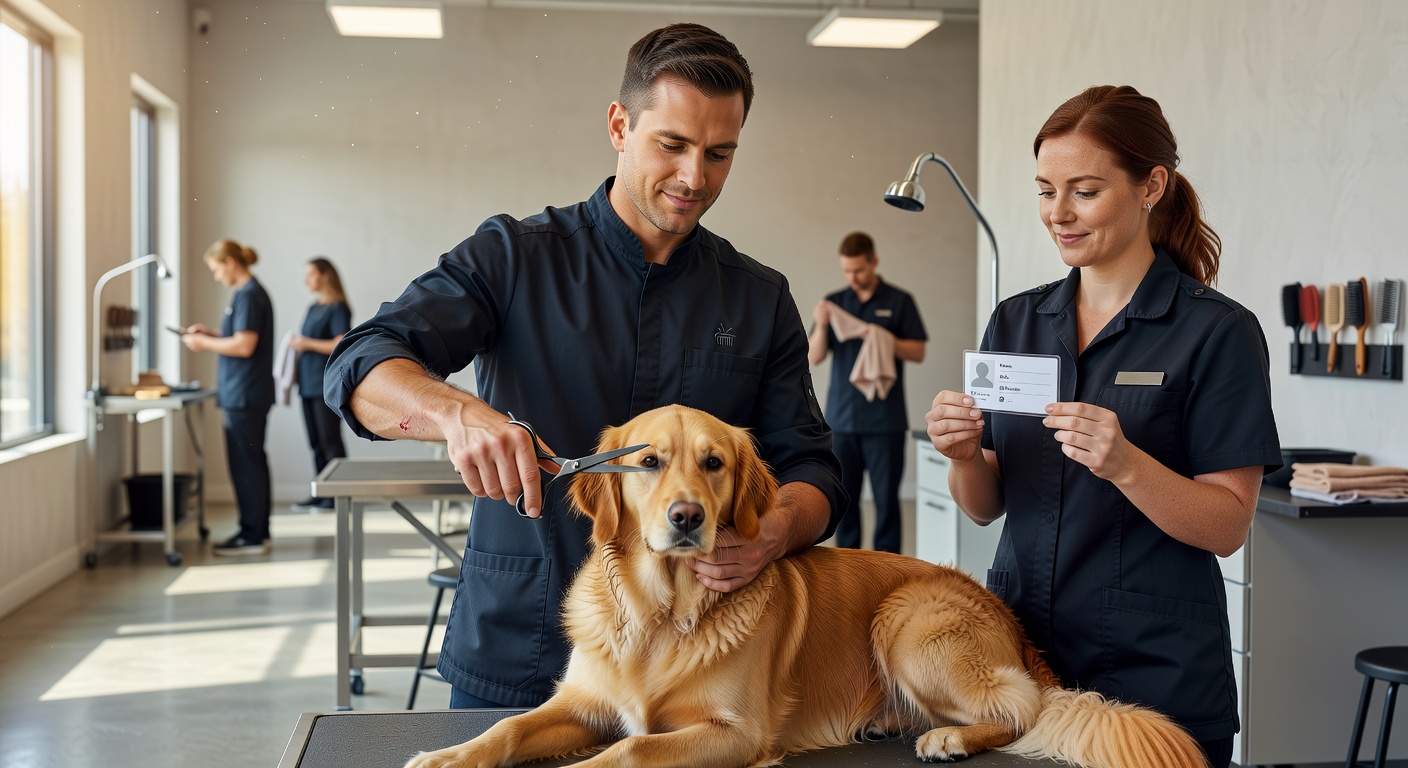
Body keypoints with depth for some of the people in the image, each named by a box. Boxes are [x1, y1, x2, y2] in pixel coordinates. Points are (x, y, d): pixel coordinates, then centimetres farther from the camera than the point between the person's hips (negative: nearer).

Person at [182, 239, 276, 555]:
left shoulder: (248, 296, -15)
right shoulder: (250, 292, 16)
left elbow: (244, 346, -21)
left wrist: (205, 344, -10)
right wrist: (210, 334, 14)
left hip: (245, 395, -10)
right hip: (246, 394, 10)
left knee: (246, 464, -5)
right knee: (253, 462, 13)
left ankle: (252, 536, 1)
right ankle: (257, 532, 20)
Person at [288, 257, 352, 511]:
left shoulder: (338, 309, -8)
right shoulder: (313, 308, 17)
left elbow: (341, 345, -17)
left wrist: (307, 343, -13)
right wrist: (296, 344, 7)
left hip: (328, 384, -8)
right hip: (309, 383, 8)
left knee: (330, 440, -6)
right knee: (316, 442, 9)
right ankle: (321, 493, 13)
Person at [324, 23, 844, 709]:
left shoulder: (761, 300, 4)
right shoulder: (513, 257, -3)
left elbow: (809, 467, 2)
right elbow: (359, 367, -13)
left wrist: (776, 532, -22)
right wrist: (459, 414, -35)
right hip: (512, 649, -1)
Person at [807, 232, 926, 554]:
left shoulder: (899, 301, 2)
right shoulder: (834, 303, 9)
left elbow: (918, 352, 0)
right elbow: (814, 357, 5)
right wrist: (821, 326, -14)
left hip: (885, 418, -3)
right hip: (841, 416, 3)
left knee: (886, 496, -1)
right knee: (844, 495, 6)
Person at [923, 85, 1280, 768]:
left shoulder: (1218, 332, -8)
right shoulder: (1015, 322, 6)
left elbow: (1227, 526, -11)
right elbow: (985, 506, 7)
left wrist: (1124, 463, -27)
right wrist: (963, 455, -14)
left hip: (1156, 678, -4)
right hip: (1018, 651, 4)